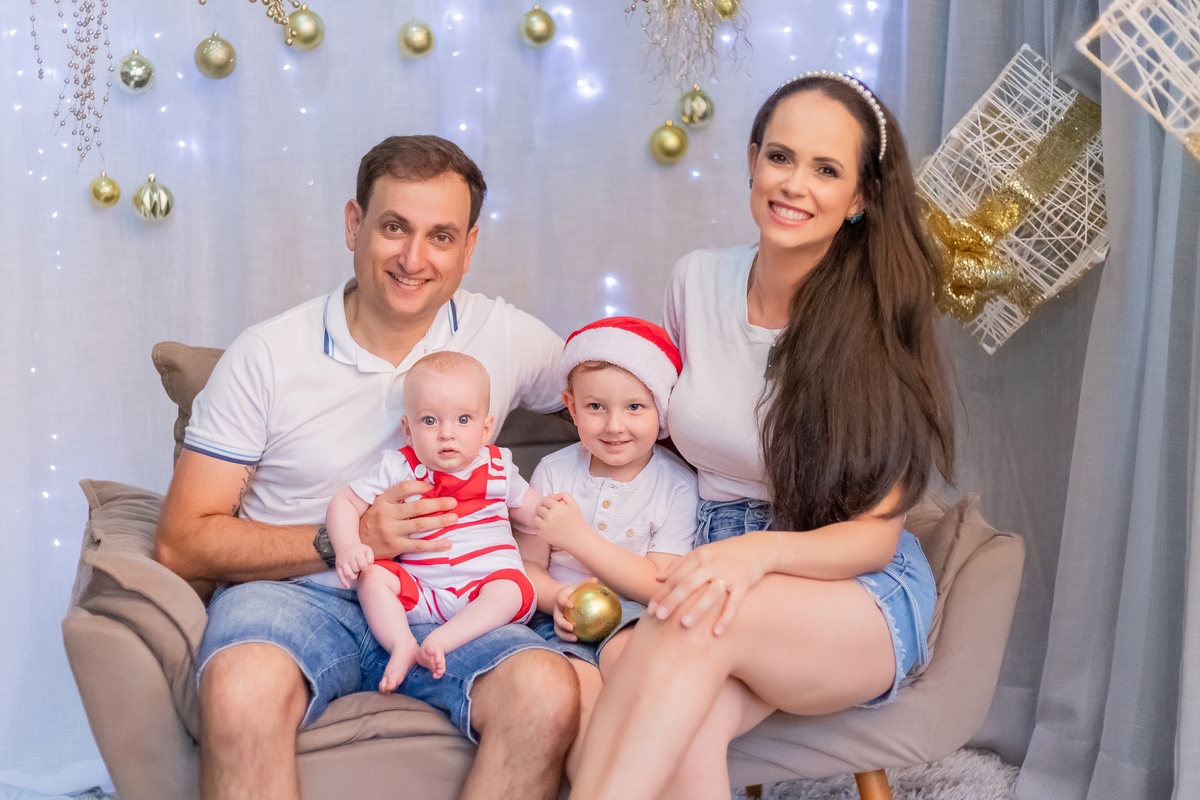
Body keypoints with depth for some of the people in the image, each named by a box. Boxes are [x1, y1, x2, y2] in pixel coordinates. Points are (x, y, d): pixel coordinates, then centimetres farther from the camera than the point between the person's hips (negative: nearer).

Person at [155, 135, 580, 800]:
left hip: (440, 601, 2)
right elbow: (182, 543, -4)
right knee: (244, 690, -37)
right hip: (292, 589, -2)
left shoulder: (507, 338, 3)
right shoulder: (266, 357, -3)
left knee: (549, 694, -28)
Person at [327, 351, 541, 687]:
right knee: (372, 575, -20)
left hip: (484, 590, 0)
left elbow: (528, 508, 21)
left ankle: (438, 642, -38)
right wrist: (348, 547, -16)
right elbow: (344, 502, 2)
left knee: (512, 590, -30)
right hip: (420, 594, 0)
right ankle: (402, 645, -31)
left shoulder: (497, 467, 8)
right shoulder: (398, 469, 1)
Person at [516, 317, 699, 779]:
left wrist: (578, 537, -17)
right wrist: (558, 598, -16)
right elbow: (527, 565, 8)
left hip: (636, 619, -1)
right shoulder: (554, 472, 7)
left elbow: (661, 585, -9)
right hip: (565, 622, 2)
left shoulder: (675, 485, -1)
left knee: (627, 653, -35)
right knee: (577, 688, -30)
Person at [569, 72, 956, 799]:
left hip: (858, 592, -2)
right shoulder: (697, 281, 3)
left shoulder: (878, 325, -9)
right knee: (684, 739, -34)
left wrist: (763, 551, -30)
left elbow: (874, 534, -10)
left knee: (700, 621, -37)